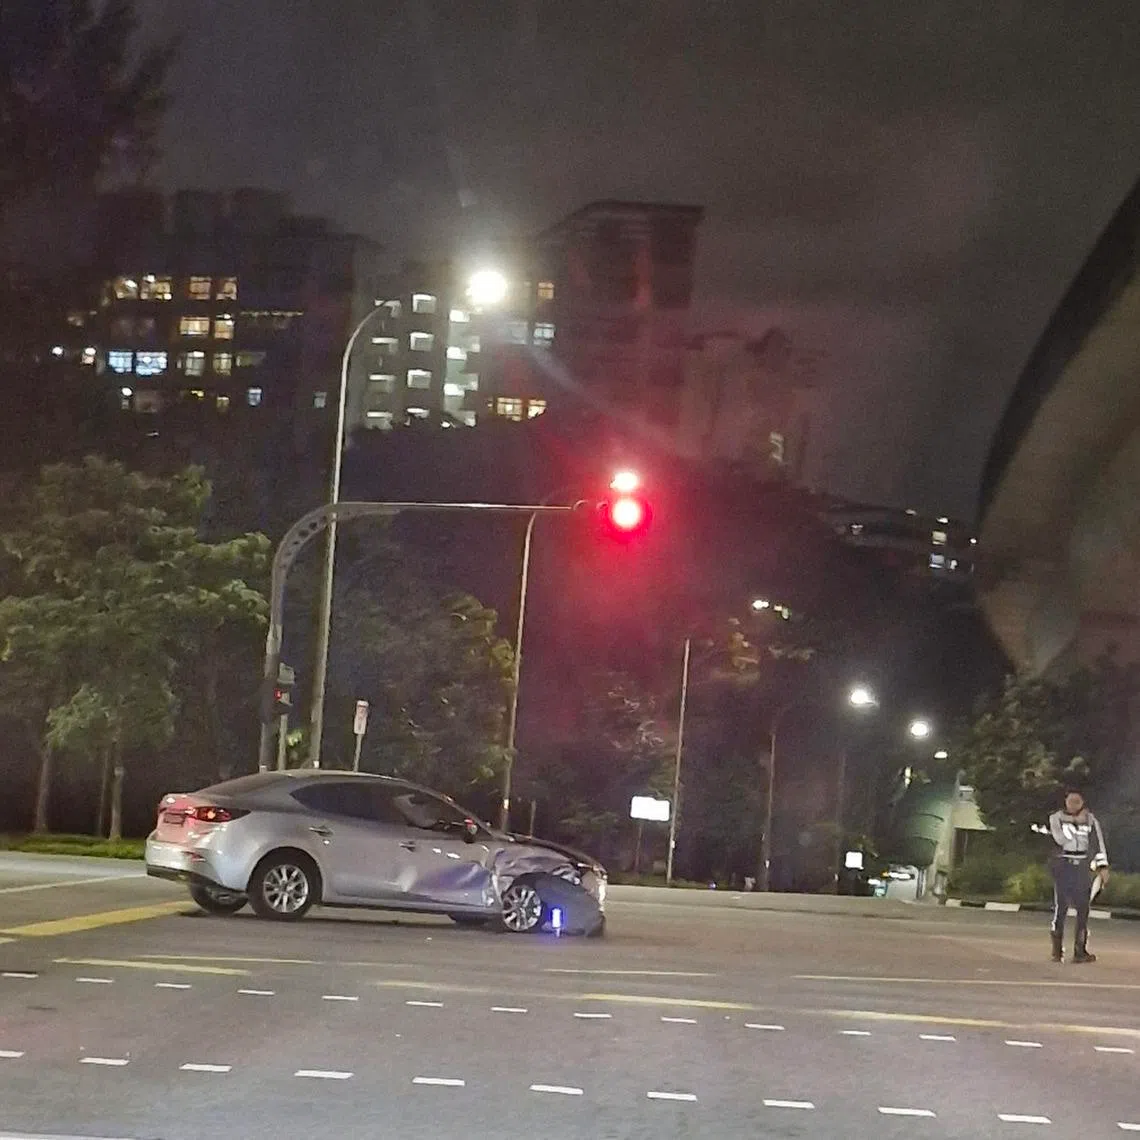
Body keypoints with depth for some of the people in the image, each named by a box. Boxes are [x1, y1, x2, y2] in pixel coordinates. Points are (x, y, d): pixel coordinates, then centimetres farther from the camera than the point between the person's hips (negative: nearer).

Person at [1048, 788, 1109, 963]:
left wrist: (1103, 866, -4)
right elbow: (1061, 838, -13)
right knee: (1060, 908, -3)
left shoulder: (1090, 820, 9)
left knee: (1083, 908, -1)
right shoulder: (1056, 818, 3)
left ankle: (1080, 951, 2)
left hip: (1083, 868, 2)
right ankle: (1057, 951, 2)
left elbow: (1098, 843, 4)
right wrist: (1076, 822, -10)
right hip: (1063, 865, -2)